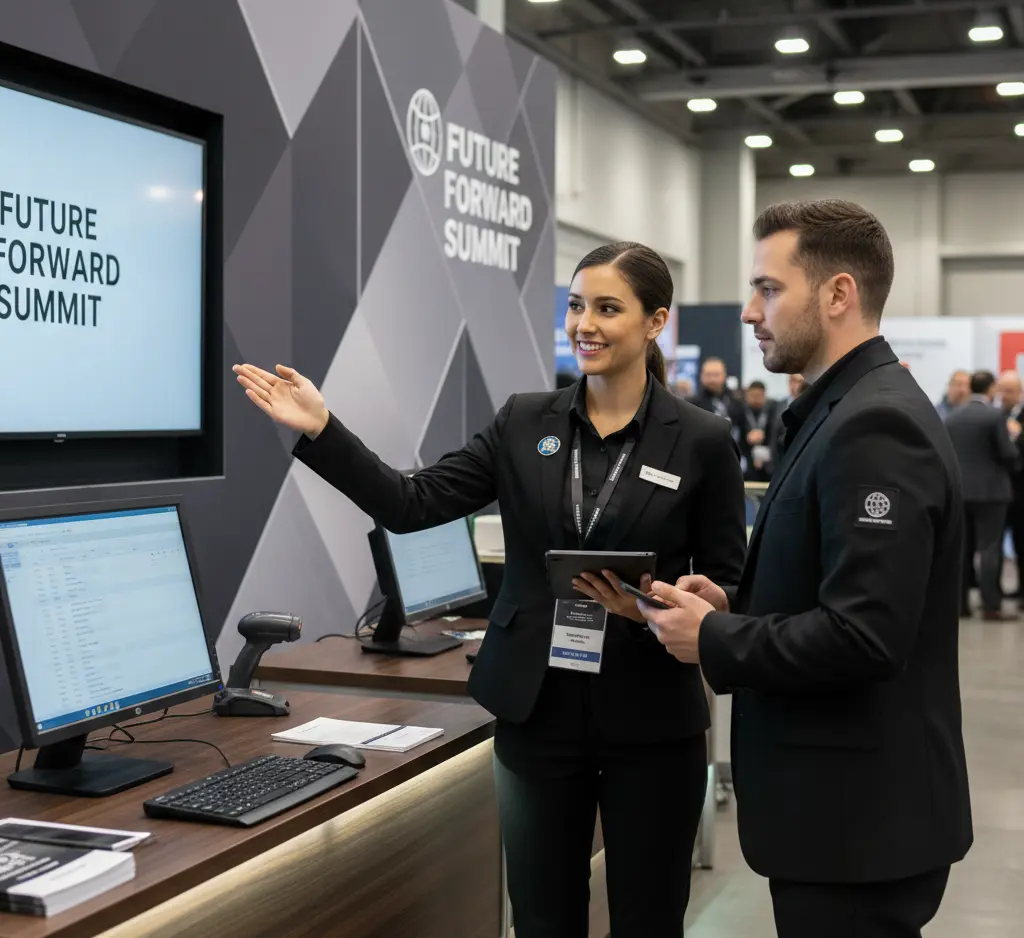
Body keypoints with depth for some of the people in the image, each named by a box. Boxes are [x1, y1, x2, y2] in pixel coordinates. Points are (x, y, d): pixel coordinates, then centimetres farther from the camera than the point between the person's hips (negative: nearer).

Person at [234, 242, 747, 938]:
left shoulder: (703, 441, -5)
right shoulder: (524, 423, 3)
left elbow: (729, 591, -2)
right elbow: (412, 505, -3)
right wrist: (320, 430, -12)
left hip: (650, 723, -2)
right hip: (538, 713, 3)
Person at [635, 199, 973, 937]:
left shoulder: (875, 426, -21)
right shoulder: (850, 411, 11)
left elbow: (865, 634, -28)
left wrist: (713, 641, -16)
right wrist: (735, 603, 3)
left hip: (859, 815, -10)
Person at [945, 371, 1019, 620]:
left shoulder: (952, 417, 5)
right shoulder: (996, 415, -11)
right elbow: (1009, 454, -13)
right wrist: (1011, 436, 7)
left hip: (959, 491, 5)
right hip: (990, 490, -5)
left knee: (961, 548, 10)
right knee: (989, 548, -3)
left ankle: (958, 602, 12)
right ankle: (991, 606, -2)